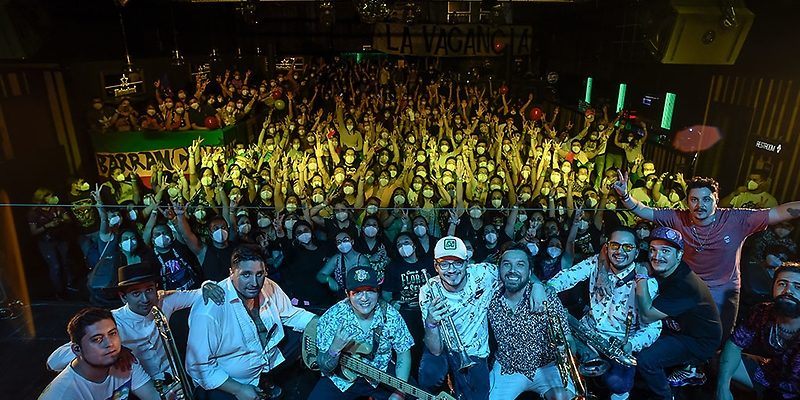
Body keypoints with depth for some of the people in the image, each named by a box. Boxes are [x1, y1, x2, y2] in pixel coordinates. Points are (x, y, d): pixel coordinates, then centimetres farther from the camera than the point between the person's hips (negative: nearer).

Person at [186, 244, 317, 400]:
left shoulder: (269, 288, -9)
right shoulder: (208, 311, -27)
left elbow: (291, 314, 6)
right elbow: (199, 366, -20)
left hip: (272, 361, 5)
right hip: (227, 382, -5)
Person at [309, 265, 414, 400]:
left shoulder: (390, 316, -14)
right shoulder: (332, 317, -18)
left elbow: (403, 354, -5)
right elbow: (324, 368, -14)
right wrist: (335, 348, -36)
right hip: (342, 378, -1)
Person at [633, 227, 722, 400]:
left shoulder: (685, 285, -31)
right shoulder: (659, 271, -8)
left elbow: (647, 316, -29)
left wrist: (642, 278, -29)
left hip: (698, 342, -8)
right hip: (675, 330, 8)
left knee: (645, 359, -24)